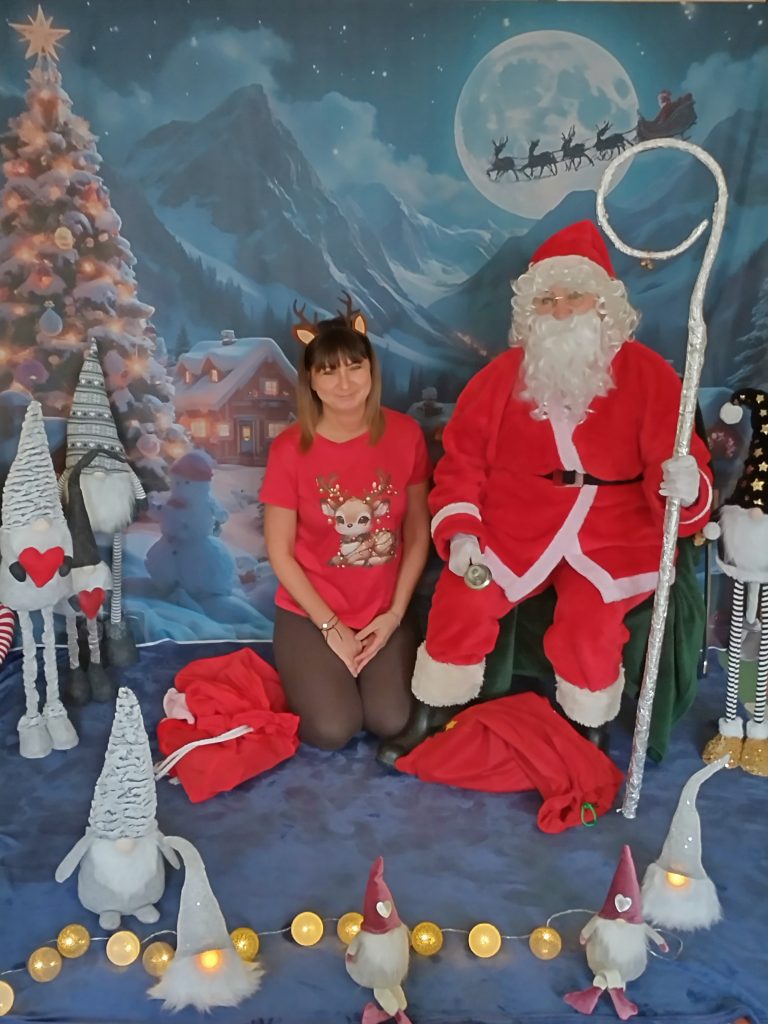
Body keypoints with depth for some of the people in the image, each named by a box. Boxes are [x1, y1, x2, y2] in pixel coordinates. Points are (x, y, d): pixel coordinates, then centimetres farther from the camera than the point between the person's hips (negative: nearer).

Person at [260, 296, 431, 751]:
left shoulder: (404, 433, -9)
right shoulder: (290, 449, -14)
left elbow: (418, 531, -2)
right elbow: (280, 553, -8)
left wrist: (395, 613, -7)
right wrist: (331, 627, -11)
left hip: (385, 611, 2)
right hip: (311, 612, -1)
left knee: (390, 722, -12)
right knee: (333, 730, -13)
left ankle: (378, 660, 20)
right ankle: (309, 672, 19)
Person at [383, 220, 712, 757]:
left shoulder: (647, 374, -6)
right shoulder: (502, 375, -1)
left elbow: (682, 465, -8)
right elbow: (463, 460, 3)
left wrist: (686, 485, -33)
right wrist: (460, 530, -10)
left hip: (612, 533, -1)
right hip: (514, 526, 2)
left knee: (589, 622, -25)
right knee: (461, 601, -19)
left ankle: (590, 732, 10)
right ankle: (433, 713, 10)